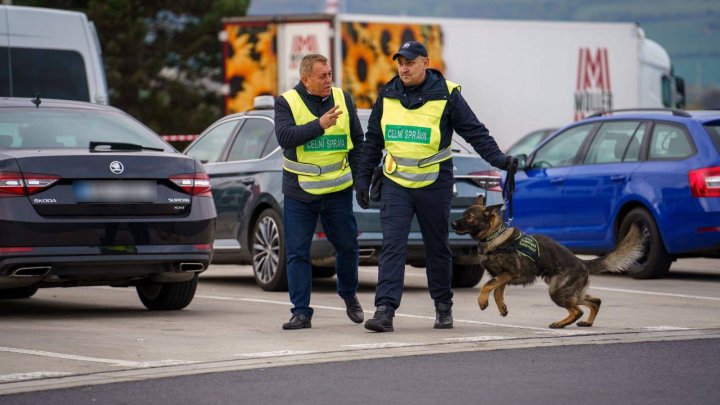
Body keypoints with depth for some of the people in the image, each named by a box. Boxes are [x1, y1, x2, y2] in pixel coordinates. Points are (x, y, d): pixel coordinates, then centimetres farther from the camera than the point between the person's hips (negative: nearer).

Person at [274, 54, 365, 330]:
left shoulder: (343, 99, 6)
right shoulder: (287, 102, -3)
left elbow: (357, 141, 13)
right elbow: (285, 136, -19)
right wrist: (319, 125, -27)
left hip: (338, 191, 2)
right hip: (299, 193, -2)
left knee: (347, 246, 8)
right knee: (297, 253, -3)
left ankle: (349, 295, 33)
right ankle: (301, 312, 3)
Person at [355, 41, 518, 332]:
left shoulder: (446, 95, -5)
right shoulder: (387, 96, 5)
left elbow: (475, 132, -5)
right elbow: (373, 141, 14)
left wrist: (498, 159, -17)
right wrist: (363, 178, 12)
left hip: (435, 185, -2)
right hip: (395, 184, 2)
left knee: (437, 248, 10)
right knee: (392, 246, -9)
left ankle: (443, 307, 25)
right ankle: (385, 310, -15)